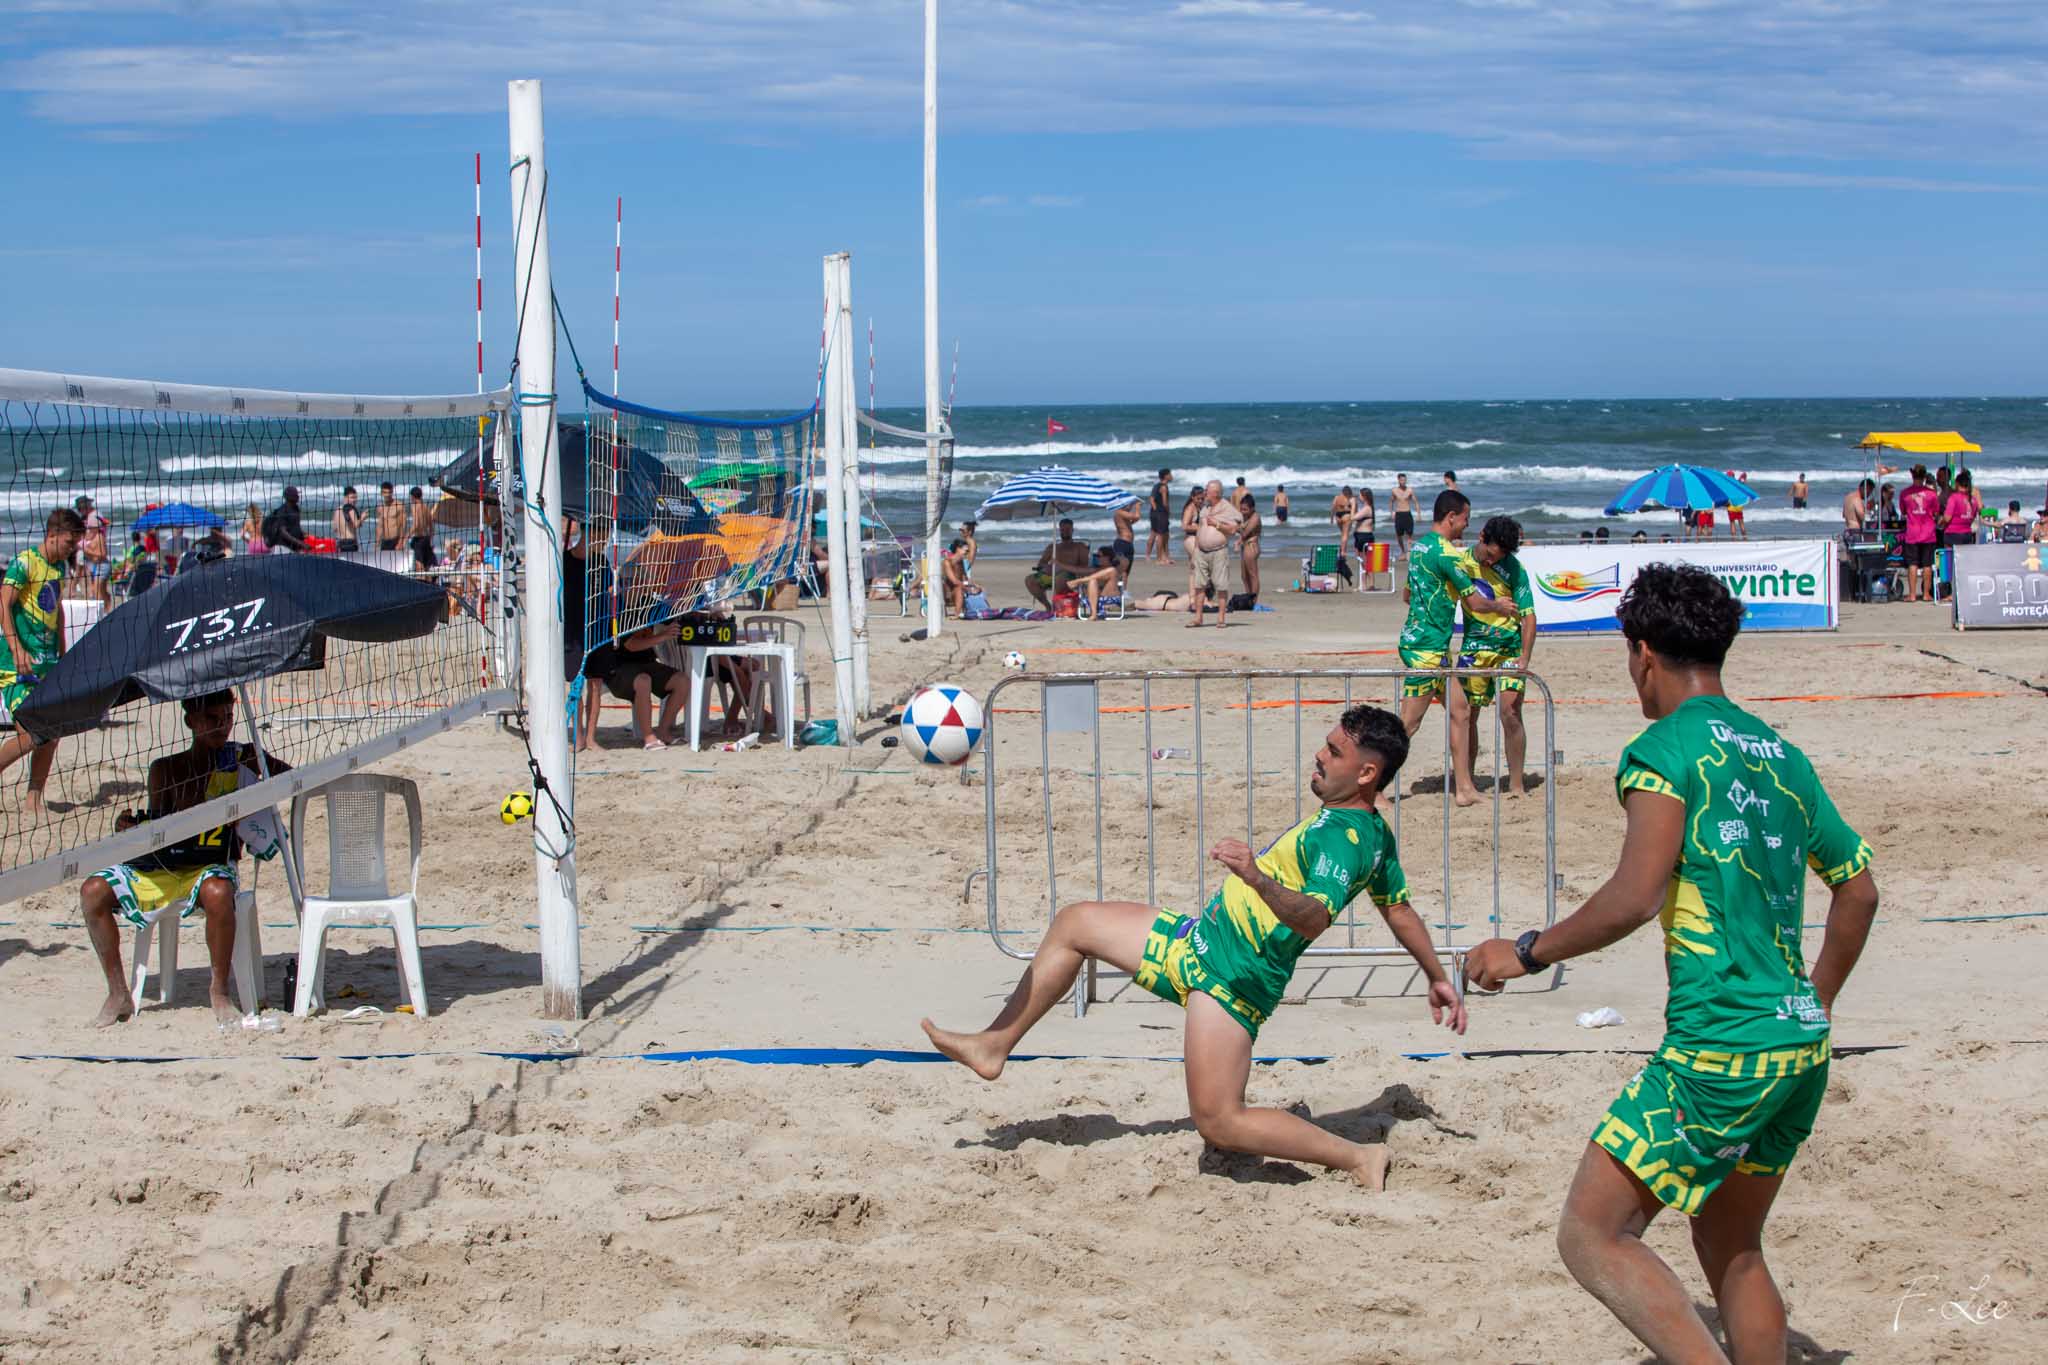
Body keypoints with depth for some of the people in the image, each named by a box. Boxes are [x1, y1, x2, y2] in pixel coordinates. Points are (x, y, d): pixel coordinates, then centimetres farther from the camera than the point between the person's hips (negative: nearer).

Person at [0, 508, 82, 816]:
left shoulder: (59, 566, 15)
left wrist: (62, 653, 25)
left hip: (48, 662, 8)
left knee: (51, 733, 3)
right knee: (30, 735, -16)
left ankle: (34, 801, 10)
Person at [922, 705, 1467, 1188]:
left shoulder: (1345, 838, -20)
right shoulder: (1374, 834, 11)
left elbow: (1316, 917, -36)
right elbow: (1401, 909, 21)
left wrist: (1258, 879, -51)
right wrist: (1438, 977, 32)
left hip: (1232, 975, -11)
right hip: (1203, 938, 11)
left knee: (1219, 1124, -15)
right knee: (1075, 922, 13)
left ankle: (1359, 1158, -3)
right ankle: (995, 1046, 19)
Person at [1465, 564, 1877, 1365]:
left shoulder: (1663, 751, -9)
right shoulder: (1785, 758, 14)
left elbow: (1635, 899, -20)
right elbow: (1858, 889, 23)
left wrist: (1527, 954, -7)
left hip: (1719, 1052, -8)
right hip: (1803, 1047, 8)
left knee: (1591, 1238, -2)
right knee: (1731, 1252, 20)